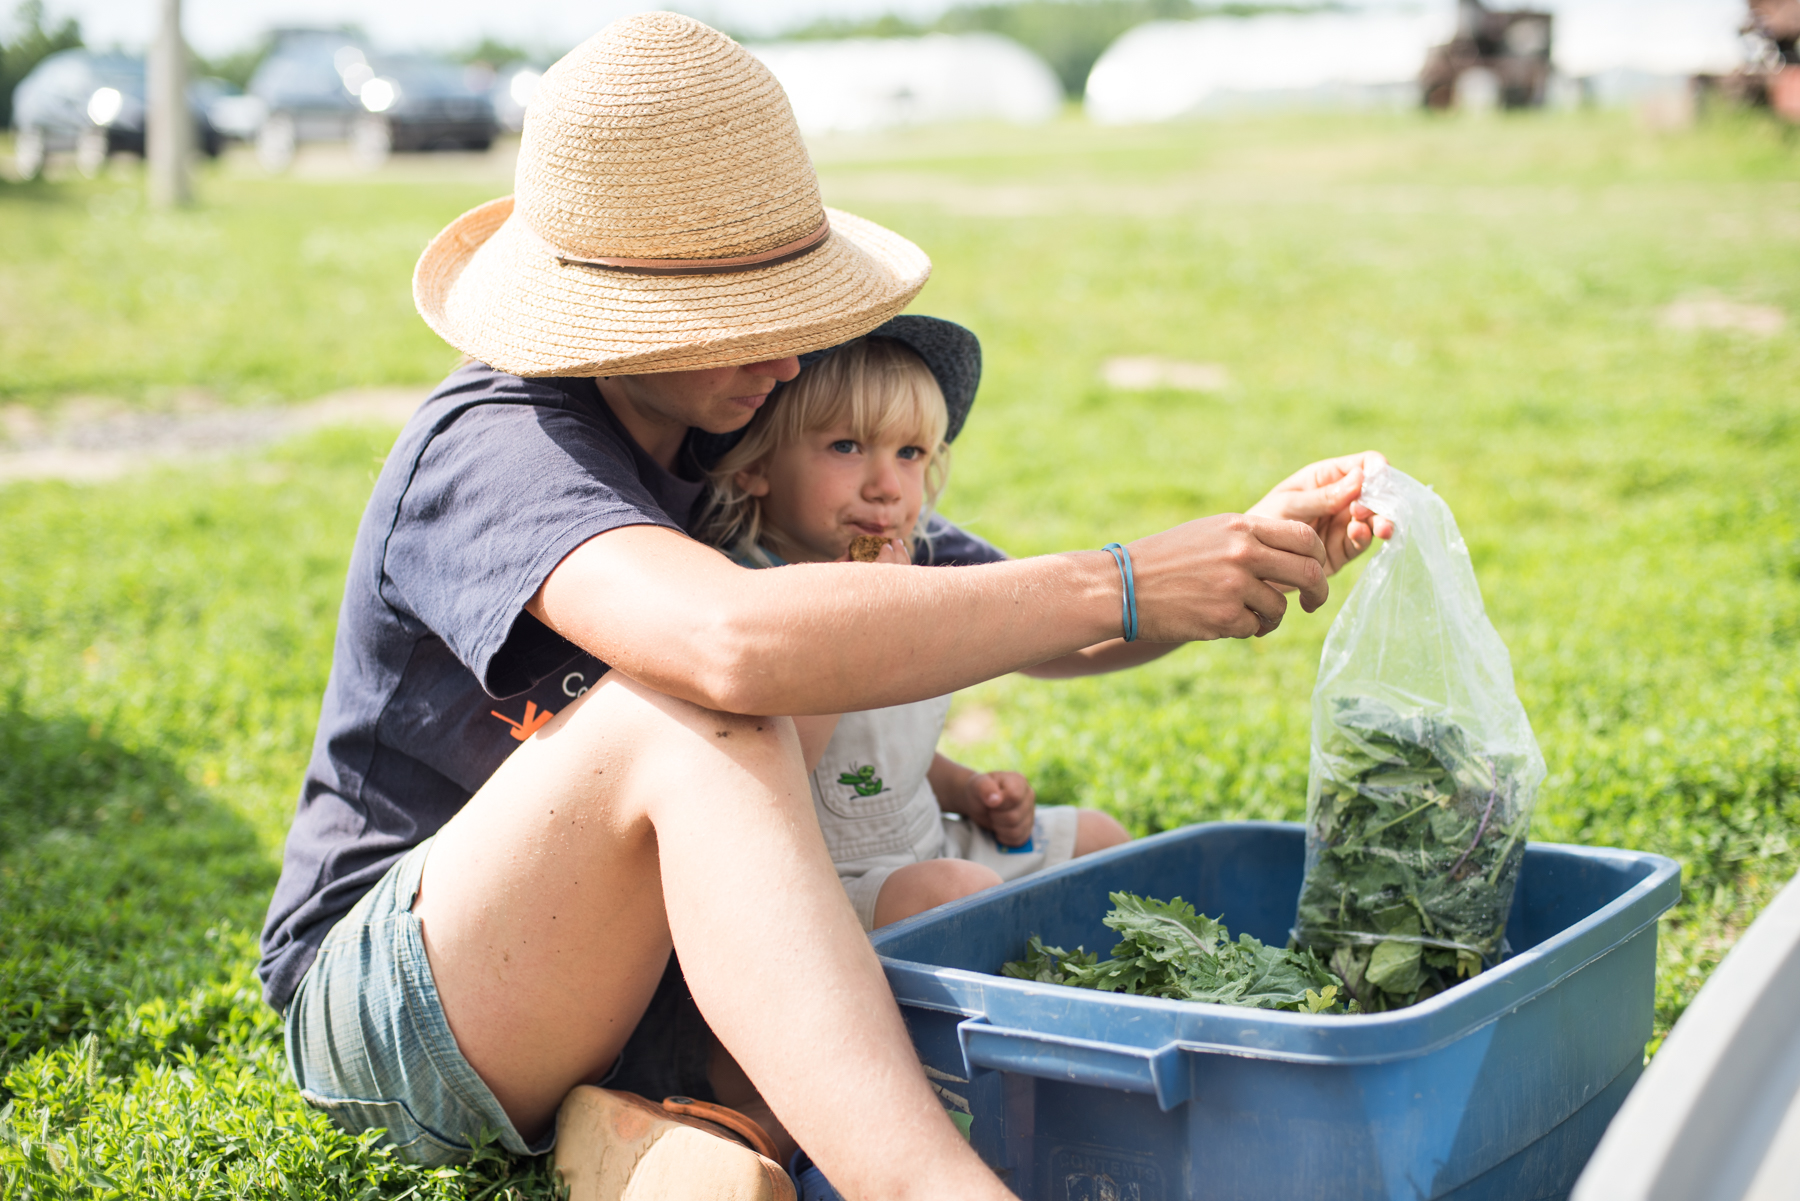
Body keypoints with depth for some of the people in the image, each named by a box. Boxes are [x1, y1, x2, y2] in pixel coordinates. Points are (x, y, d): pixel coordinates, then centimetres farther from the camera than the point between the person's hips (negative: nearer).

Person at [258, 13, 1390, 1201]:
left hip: (634, 976, 8)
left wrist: (1245, 555, -15)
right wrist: (1125, 586, -37)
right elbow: (742, 641, -43)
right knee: (698, 710, -36)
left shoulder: (746, 440, 2)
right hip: (391, 1002, -7)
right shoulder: (491, 448, -22)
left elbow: (1033, 625, 4)